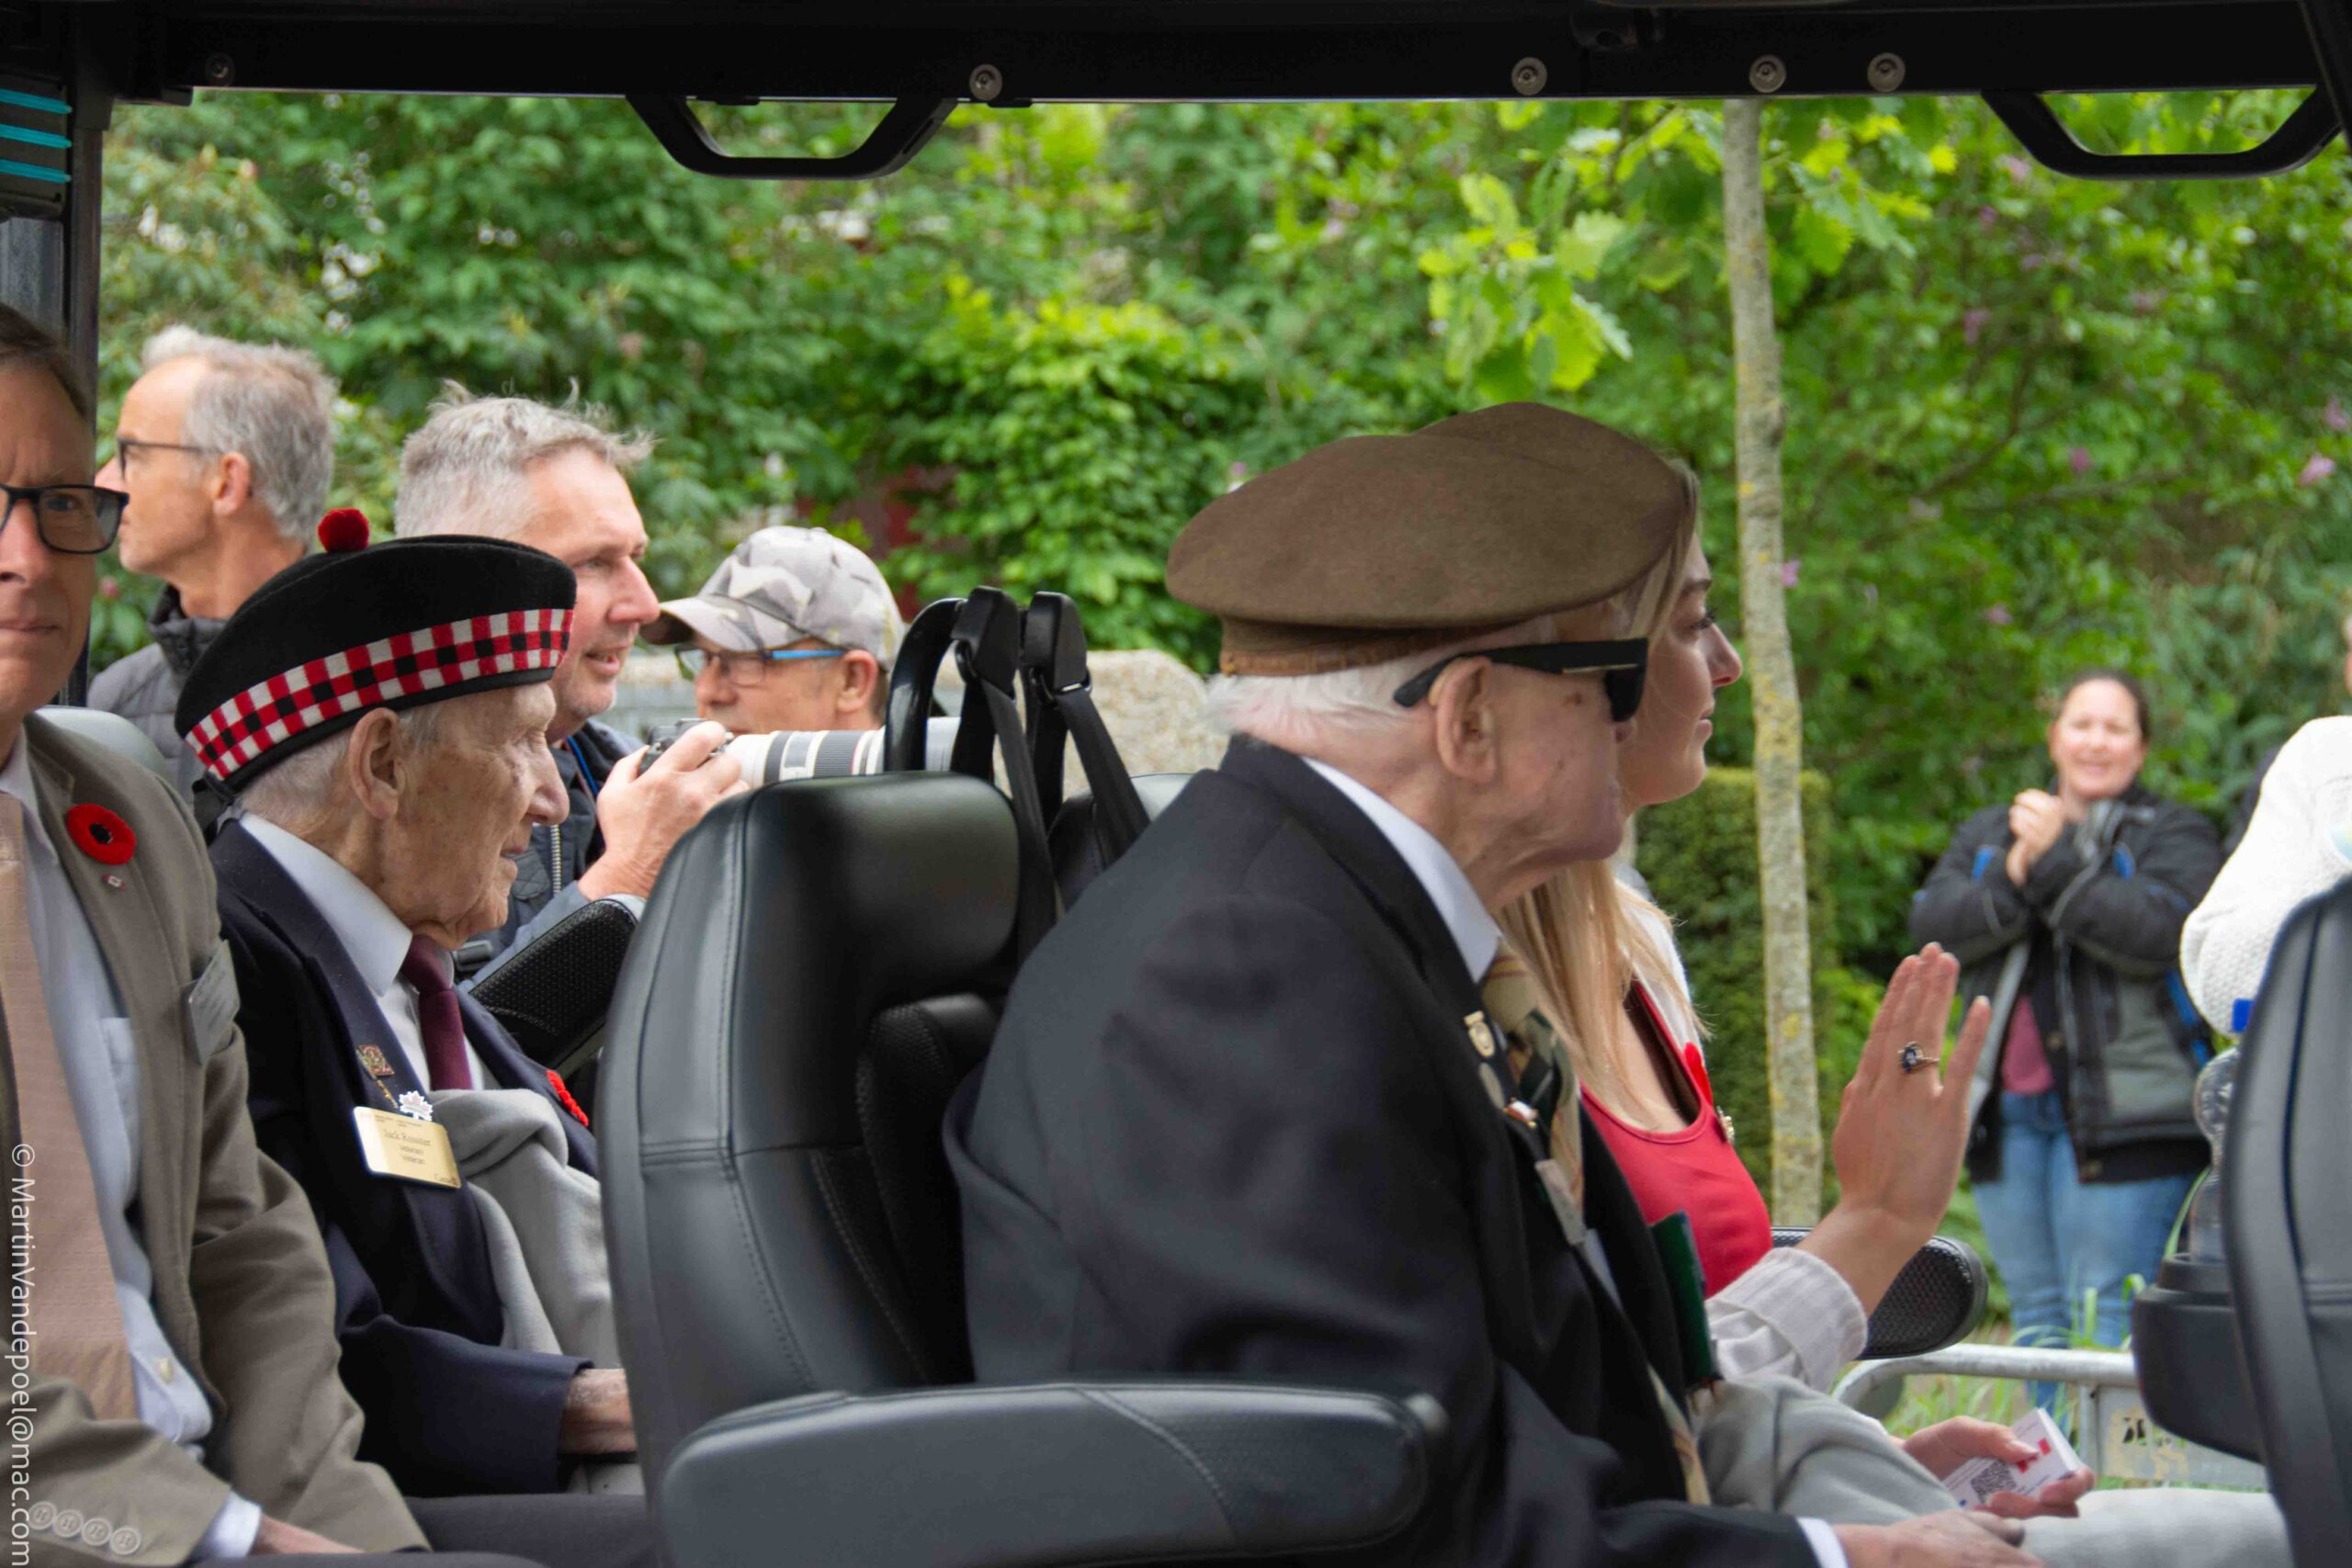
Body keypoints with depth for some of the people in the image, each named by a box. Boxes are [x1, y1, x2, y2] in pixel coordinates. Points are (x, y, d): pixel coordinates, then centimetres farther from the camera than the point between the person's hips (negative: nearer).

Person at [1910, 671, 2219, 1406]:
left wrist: (2057, 864, -15)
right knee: (2036, 1320, 8)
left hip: (2124, 1116, -5)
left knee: (2110, 1320, -11)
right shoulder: (1989, 834, 18)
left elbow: (2159, 932, -15)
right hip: (2008, 1111, 5)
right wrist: (2012, 881, -13)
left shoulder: (2173, 835, 4)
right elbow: (1931, 923, 2)